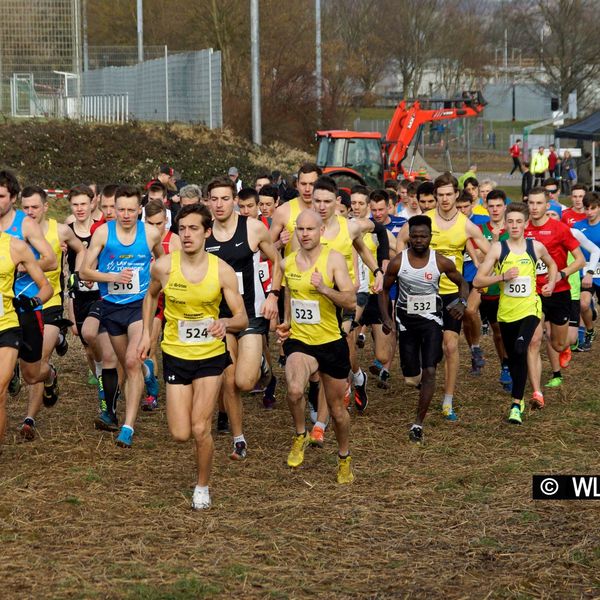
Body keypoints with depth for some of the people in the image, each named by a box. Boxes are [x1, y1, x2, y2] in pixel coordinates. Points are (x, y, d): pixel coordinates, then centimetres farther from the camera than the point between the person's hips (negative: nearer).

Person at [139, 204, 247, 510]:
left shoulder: (222, 271, -14)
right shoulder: (163, 266, -11)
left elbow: (242, 319, -9)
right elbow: (151, 295, 13)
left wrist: (225, 323, -30)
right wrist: (146, 332, 8)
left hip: (211, 355, -1)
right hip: (175, 355, 1)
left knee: (200, 429, -9)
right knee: (180, 434, 0)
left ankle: (202, 487, 16)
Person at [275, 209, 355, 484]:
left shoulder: (334, 258, -11)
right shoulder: (288, 262, 3)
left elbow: (351, 302, -18)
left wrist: (324, 288, -33)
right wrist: (287, 322, 12)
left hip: (332, 342, -2)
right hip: (299, 341, 2)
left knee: (337, 408, 13)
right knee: (294, 390, -30)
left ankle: (344, 458, 38)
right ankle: (300, 435, -1)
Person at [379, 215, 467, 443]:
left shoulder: (441, 262, -9)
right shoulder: (398, 262, -9)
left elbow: (462, 282, 6)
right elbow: (385, 290, 4)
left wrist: (463, 302, -14)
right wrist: (386, 318, -9)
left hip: (431, 319, -1)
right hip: (406, 320, 1)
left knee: (429, 372, -14)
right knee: (411, 377, 6)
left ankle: (418, 423, -7)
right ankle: (420, 380, 46)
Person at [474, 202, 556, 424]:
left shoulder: (536, 247, 1)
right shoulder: (498, 249, -4)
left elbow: (552, 265, 24)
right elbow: (477, 281, -7)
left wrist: (551, 283, 7)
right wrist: (503, 276, -18)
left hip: (530, 308, -2)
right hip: (506, 311, 2)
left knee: (520, 351, -24)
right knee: (513, 358, 13)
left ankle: (516, 405, -18)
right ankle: (519, 399, 37)